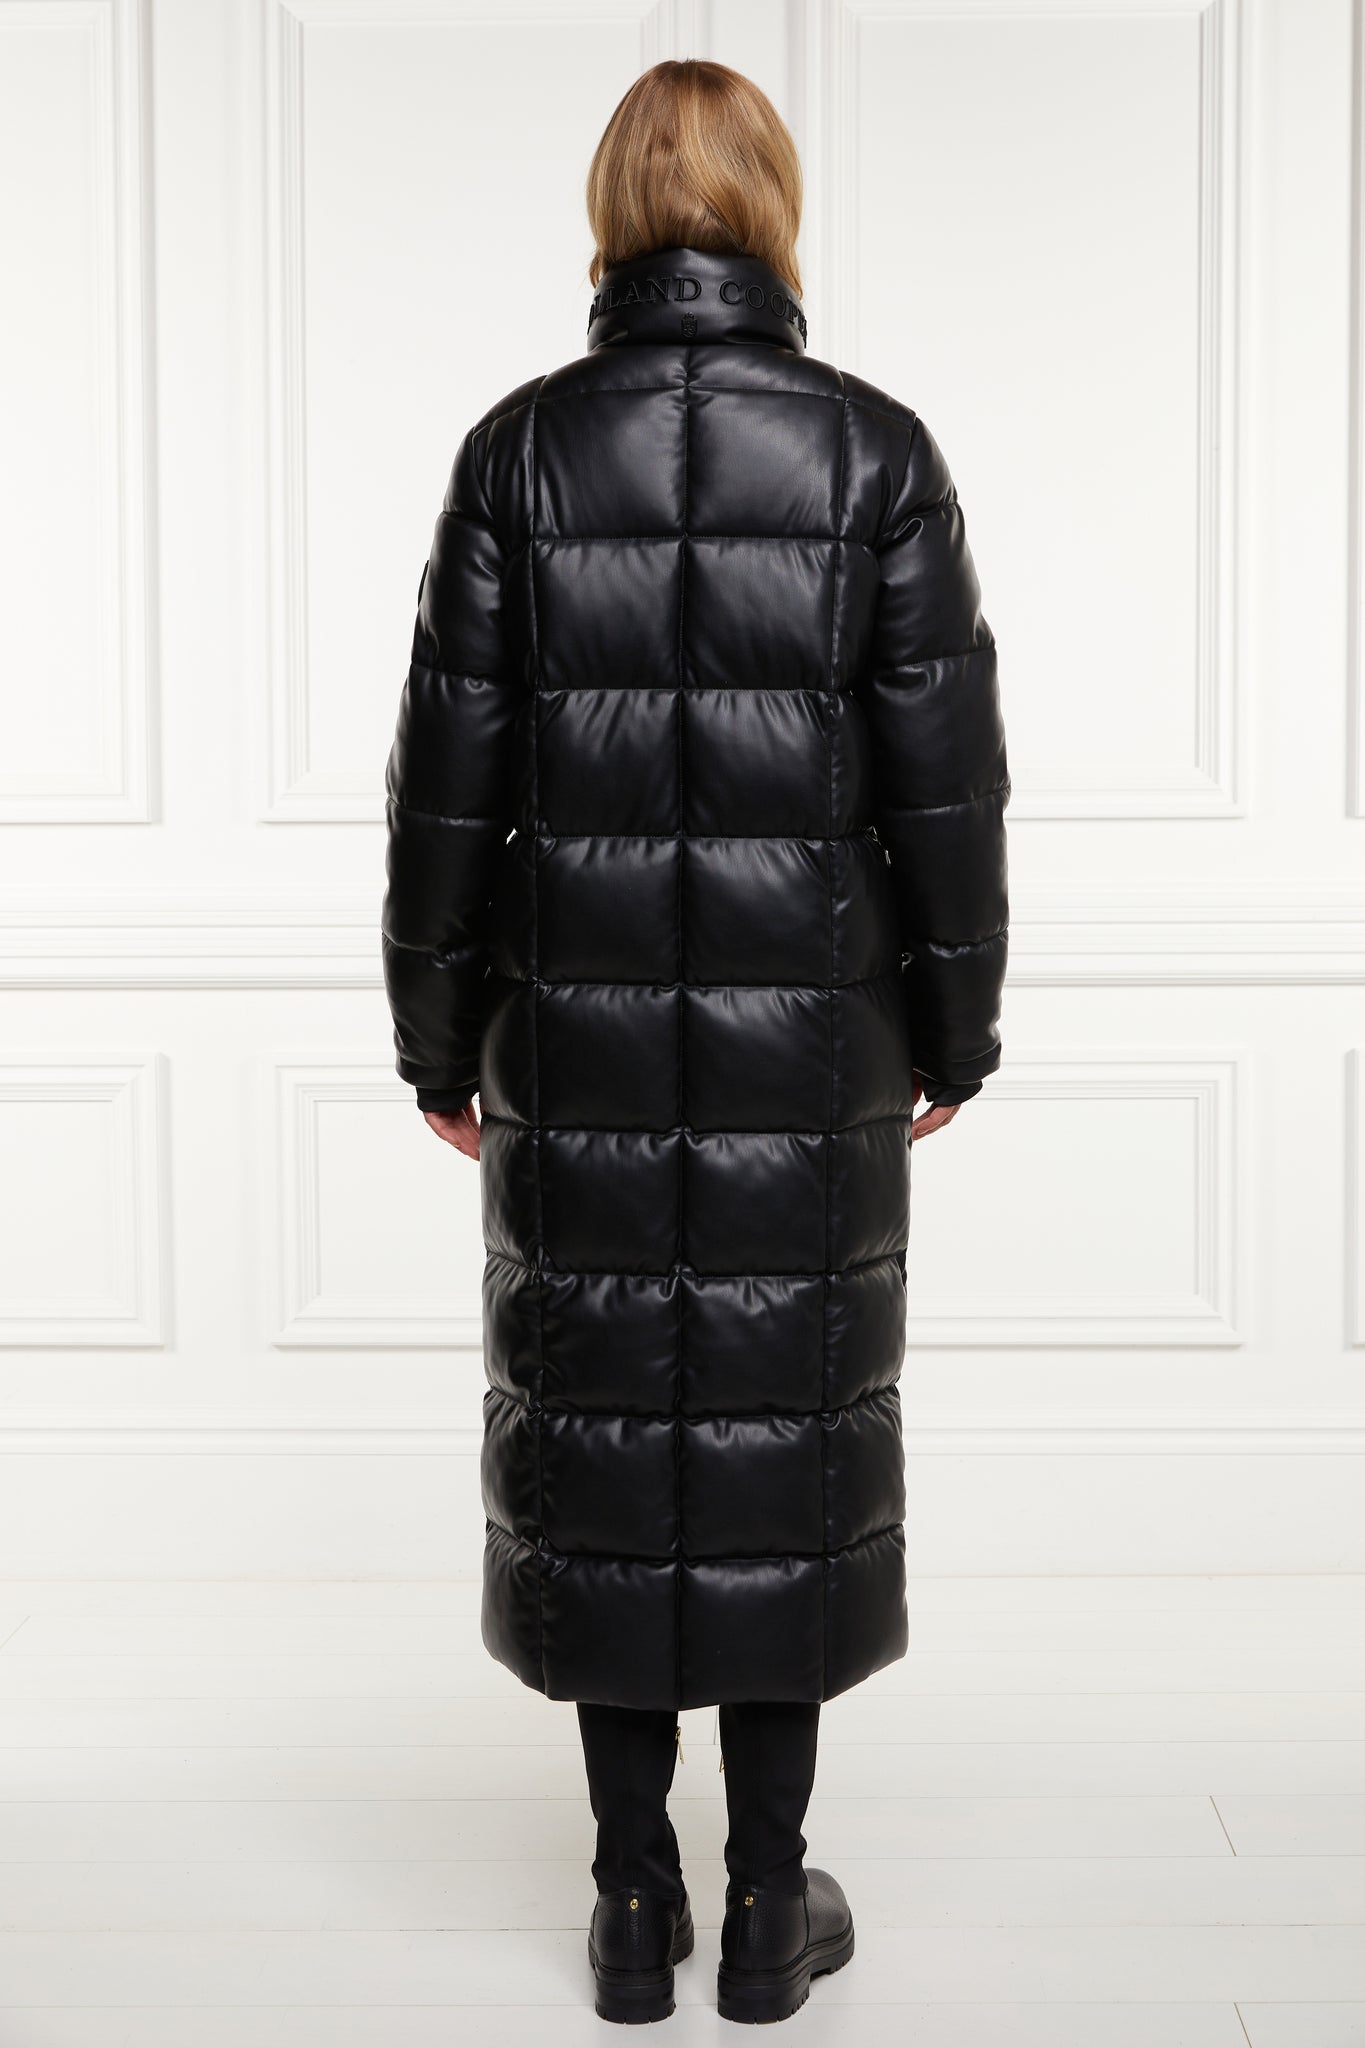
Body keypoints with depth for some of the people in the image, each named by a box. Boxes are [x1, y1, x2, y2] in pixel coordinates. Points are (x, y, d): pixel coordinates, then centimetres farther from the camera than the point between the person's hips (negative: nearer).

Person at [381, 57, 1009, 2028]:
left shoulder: (523, 447, -3)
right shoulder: (873, 447, -4)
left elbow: (449, 771, -1)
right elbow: (946, 771, -3)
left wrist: (441, 1039, 8)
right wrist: (955, 1029, 8)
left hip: (577, 1032, 1)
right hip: (810, 1038, 0)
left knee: (600, 1424, 11)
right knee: (790, 1430, 10)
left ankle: (634, 1903, 21)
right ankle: (767, 1904, 20)